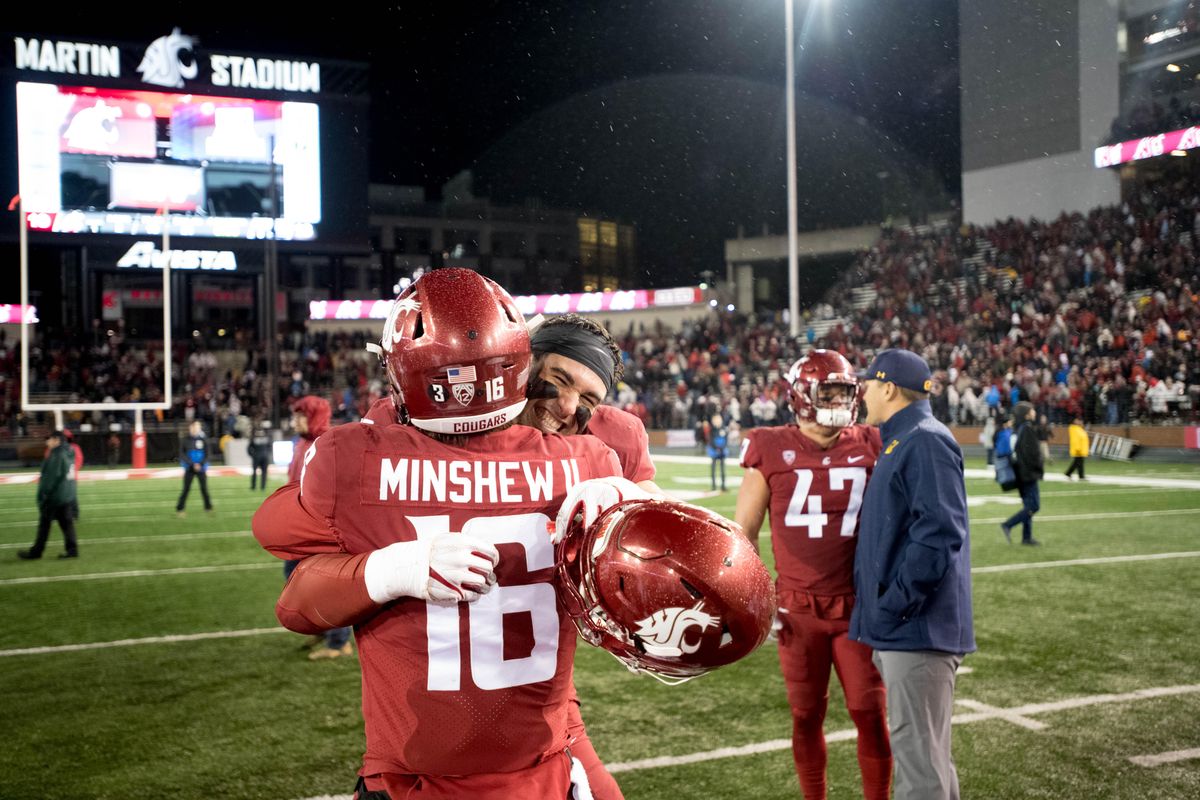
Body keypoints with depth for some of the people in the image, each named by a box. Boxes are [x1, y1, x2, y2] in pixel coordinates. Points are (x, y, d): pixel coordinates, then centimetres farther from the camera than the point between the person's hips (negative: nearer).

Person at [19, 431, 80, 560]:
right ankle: (72, 549, 4)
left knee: (44, 524, 1)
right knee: (67, 523, 8)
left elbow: (50, 477, -20)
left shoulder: (56, 455, -17)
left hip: (54, 496, -8)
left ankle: (35, 552, 9)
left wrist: (42, 495, -15)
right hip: (68, 495, 8)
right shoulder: (69, 453, 11)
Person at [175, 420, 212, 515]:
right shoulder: (185, 440, -1)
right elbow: (182, 454, -4)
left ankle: (208, 508, 10)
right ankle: (179, 509, 6)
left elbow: (207, 454, 1)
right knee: (186, 489, -2)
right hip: (189, 468, -1)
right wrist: (193, 464, -13)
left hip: (201, 468, 1)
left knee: (204, 488, 1)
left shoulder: (203, 439, 1)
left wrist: (200, 464, -13)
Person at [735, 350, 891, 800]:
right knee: (807, 717, 10)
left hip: (859, 607, 1)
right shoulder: (772, 451, -5)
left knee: (870, 713, 3)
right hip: (799, 611, -1)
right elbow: (743, 533, 1)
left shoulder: (871, 447, 1)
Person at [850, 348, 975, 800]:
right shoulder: (898, 443, 16)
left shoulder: (926, 442, -14)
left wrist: (894, 606, -20)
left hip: (916, 627, -10)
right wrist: (880, 609, 16)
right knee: (925, 749, 18)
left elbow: (938, 534, -24)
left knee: (917, 752, -4)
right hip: (901, 629, 10)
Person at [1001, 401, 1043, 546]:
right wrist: (1040, 466, -5)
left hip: (1022, 473, 9)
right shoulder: (1028, 429, -17)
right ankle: (1008, 525, -10)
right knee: (1033, 505, -7)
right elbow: (1031, 452, -20)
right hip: (1029, 473, -9)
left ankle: (1027, 537, 13)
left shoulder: (1019, 428, 10)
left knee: (1028, 505, 12)